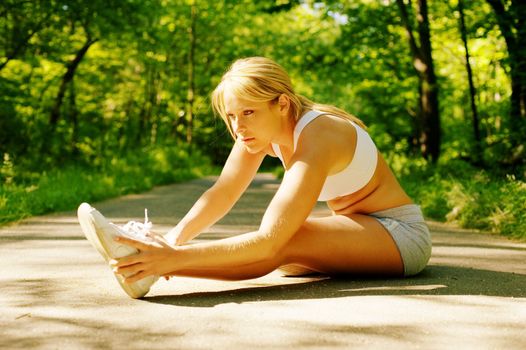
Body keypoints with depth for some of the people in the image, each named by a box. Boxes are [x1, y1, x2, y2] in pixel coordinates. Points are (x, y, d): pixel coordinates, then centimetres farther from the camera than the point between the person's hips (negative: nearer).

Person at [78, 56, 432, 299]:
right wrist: (174, 238, -30)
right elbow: (222, 193, -12)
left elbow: (268, 241, -39)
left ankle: (145, 266, -43)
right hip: (357, 230, 12)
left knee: (286, 242, -32)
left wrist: (175, 257, -47)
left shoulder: (316, 138, -31)